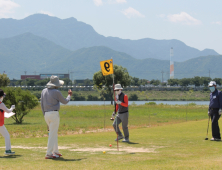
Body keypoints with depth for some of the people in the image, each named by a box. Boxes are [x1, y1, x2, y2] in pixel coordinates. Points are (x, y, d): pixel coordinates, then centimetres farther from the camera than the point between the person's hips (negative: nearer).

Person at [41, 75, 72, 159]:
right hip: (54, 114, -7)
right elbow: (65, 101, 4)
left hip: (46, 114, 7)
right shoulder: (56, 92, -10)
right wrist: (69, 95, 23)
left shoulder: (44, 91, 9)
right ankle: (49, 154, -9)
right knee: (52, 134, -6)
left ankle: (55, 151, 25)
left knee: (54, 133, 19)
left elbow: (42, 104, 13)